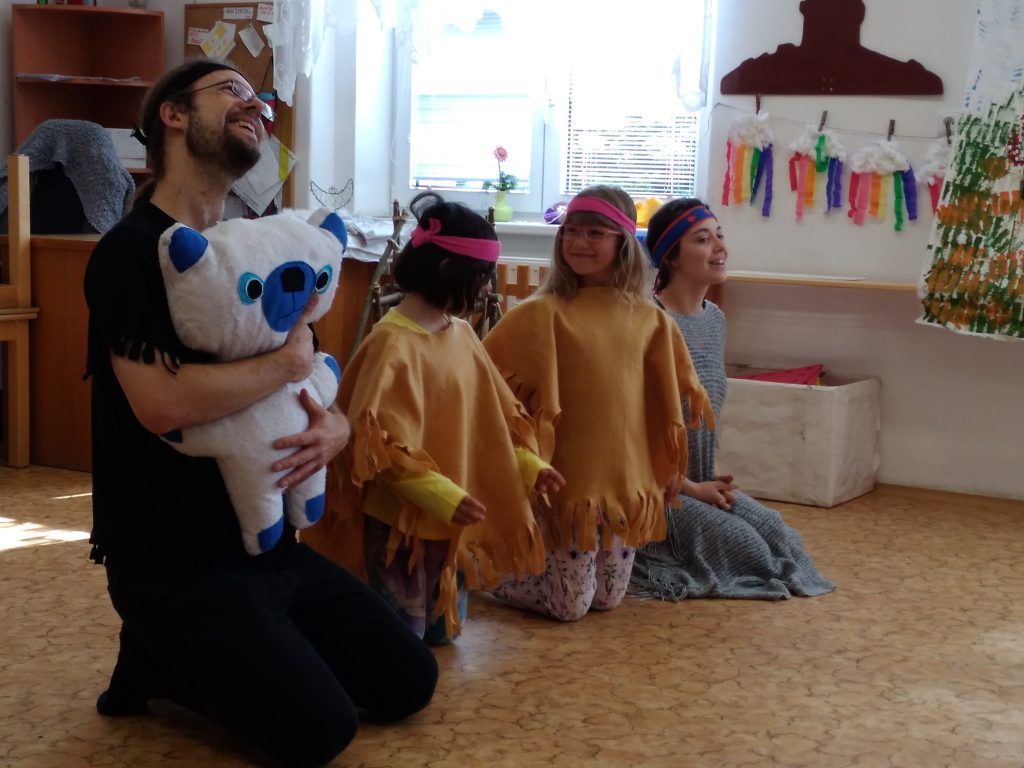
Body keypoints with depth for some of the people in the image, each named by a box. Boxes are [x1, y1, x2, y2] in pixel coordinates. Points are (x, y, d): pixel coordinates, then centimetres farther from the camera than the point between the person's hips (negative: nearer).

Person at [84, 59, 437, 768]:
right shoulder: (131, 252, -13)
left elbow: (319, 387, 14)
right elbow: (160, 403, -28)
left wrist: (335, 428, -11)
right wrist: (290, 362, -16)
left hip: (269, 544, 8)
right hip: (174, 565, -8)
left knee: (409, 682, 6)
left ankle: (197, 660, 15)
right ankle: (158, 660, 5)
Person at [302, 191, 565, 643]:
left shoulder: (462, 335, 5)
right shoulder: (393, 344, -20)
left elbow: (494, 413, 15)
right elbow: (381, 440, -24)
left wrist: (529, 466, 7)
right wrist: (442, 496, -27)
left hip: (452, 517, 8)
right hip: (401, 518, -8)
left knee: (443, 628, 20)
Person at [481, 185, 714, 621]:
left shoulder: (649, 320, 2)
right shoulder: (546, 312, -11)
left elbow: (667, 398, 11)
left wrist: (668, 466, 11)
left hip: (628, 477, 4)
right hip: (569, 479, -4)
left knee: (608, 599, 13)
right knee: (570, 604, 0)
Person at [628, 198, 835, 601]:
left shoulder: (715, 317, 8)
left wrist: (712, 479, 3)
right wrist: (691, 488, -15)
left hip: (701, 481, 8)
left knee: (776, 534, -4)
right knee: (742, 545, -16)